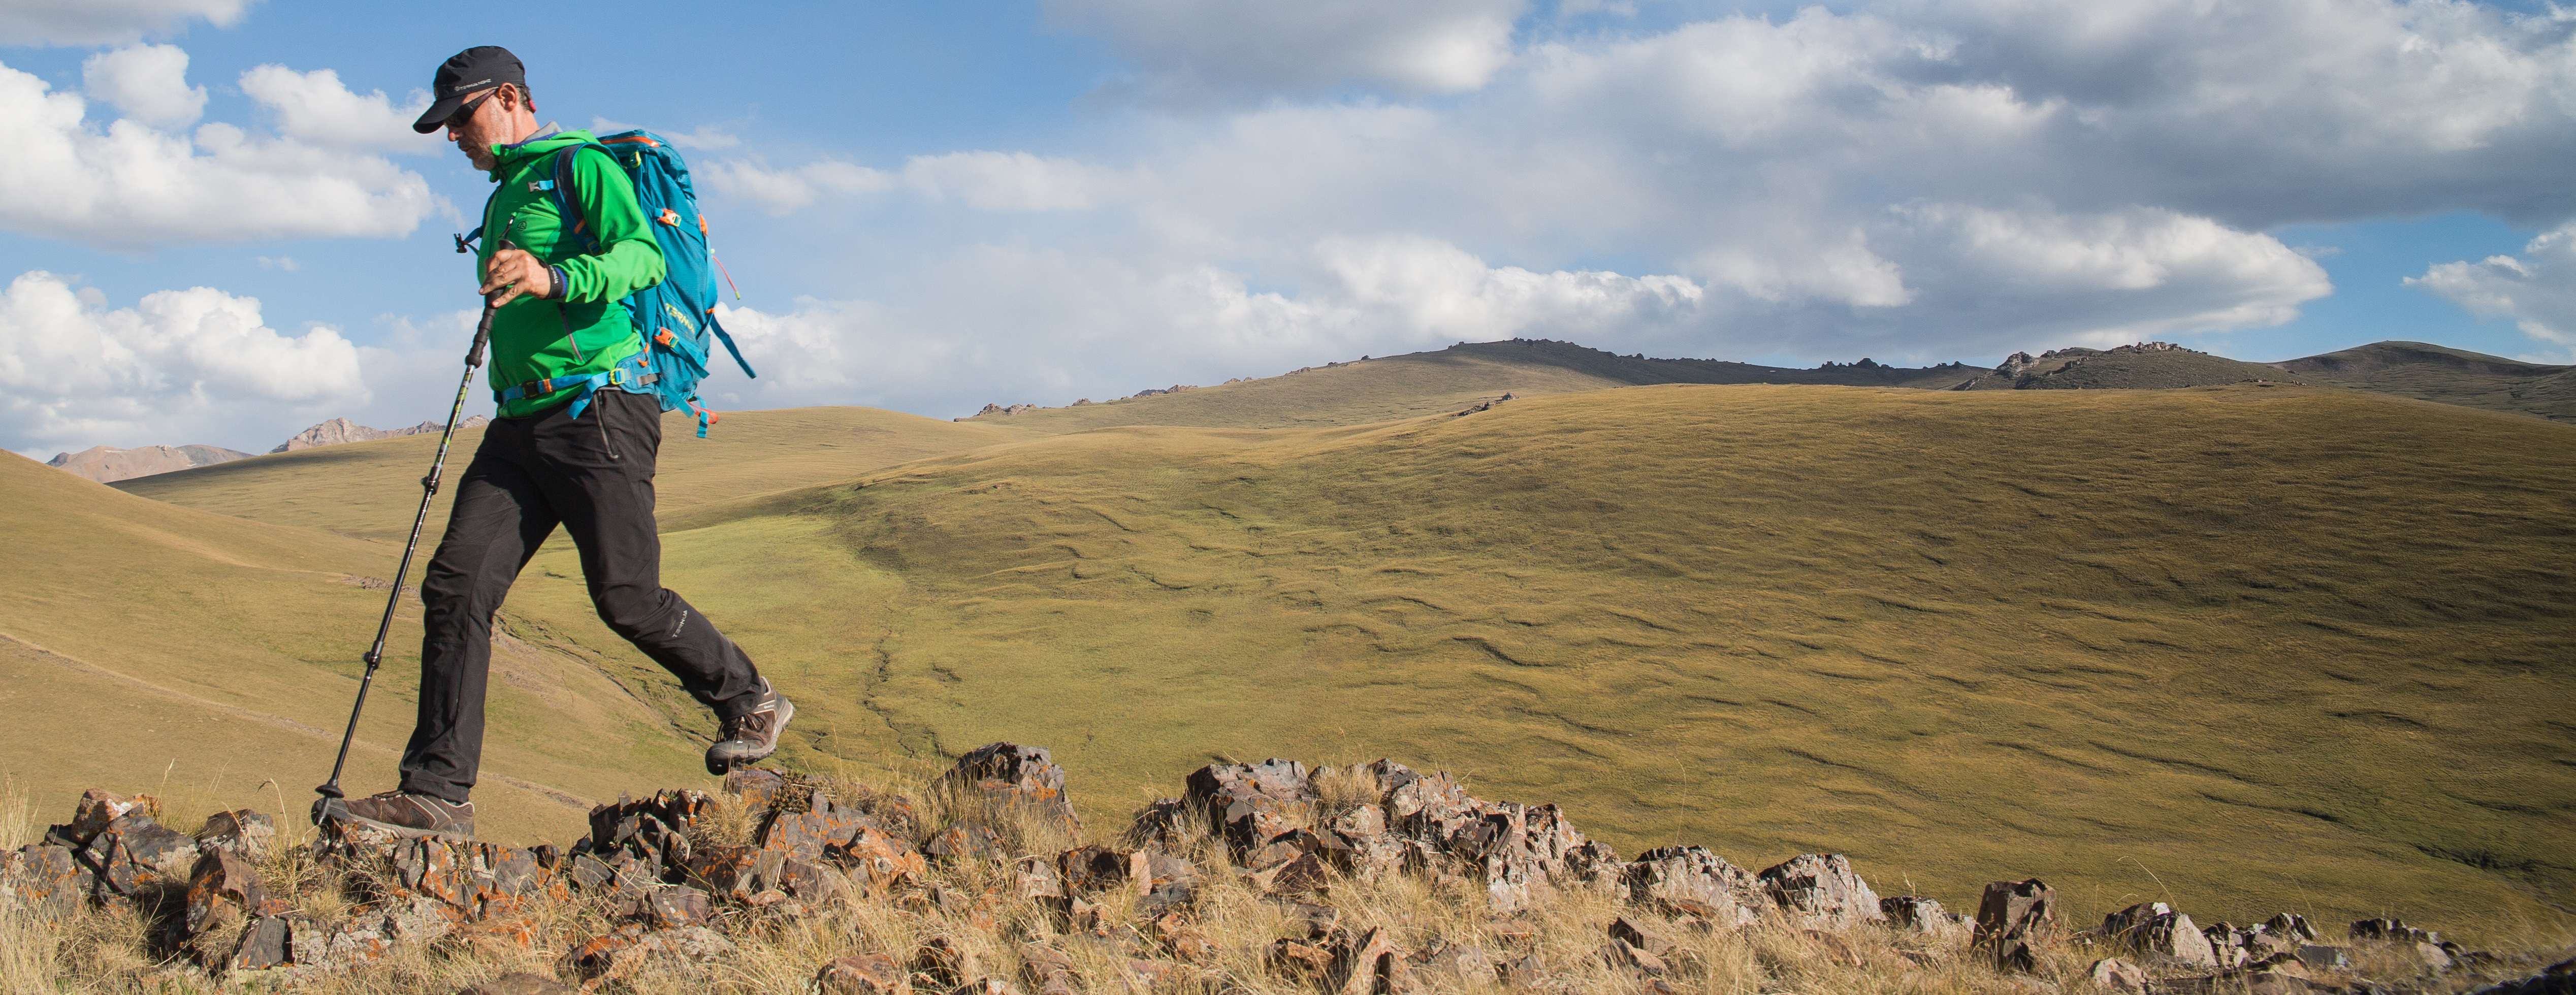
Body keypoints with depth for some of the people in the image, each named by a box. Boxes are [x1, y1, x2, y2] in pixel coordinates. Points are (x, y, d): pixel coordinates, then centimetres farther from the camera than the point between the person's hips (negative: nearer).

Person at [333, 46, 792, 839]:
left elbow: (645, 256, -18)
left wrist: (555, 277, -32)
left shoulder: (583, 165, 0)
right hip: (522, 425, 8)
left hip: (598, 409, -8)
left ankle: (751, 702, 12)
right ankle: (438, 794, -7)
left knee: (626, 595, -11)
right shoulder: (505, 197, 27)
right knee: (457, 585, -6)